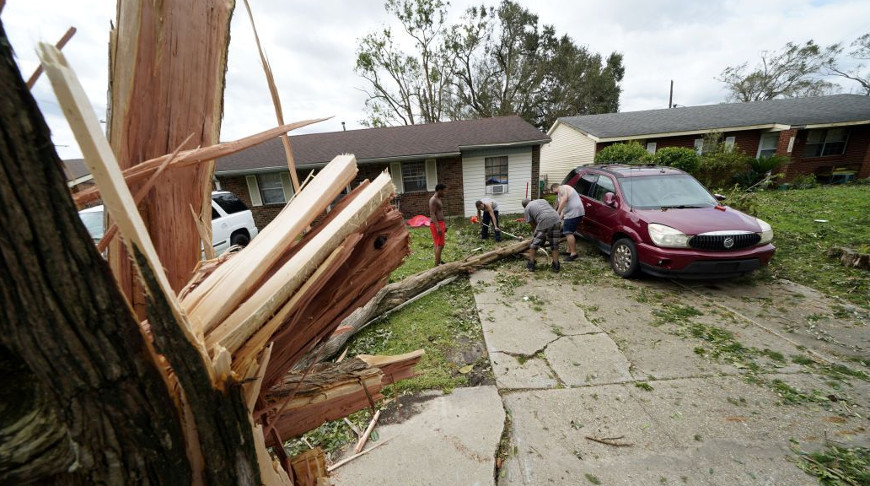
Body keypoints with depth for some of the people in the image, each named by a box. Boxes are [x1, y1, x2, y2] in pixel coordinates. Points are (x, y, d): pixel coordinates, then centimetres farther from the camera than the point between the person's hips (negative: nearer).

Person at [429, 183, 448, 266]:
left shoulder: (439, 199, 17)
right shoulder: (433, 200, -14)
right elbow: (432, 214, -21)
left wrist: (444, 225, 23)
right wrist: (438, 227, -27)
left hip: (440, 223, 10)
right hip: (436, 224, -10)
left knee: (438, 244, 14)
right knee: (440, 245, -11)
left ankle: (438, 262, 23)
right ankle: (437, 265, -8)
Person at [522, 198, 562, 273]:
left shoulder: (527, 209, 17)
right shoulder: (542, 200, 32)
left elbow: (533, 225, 16)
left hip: (544, 222, -5)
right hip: (556, 220, 5)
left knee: (534, 243, 12)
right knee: (554, 244, 17)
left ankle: (531, 265, 20)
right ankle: (556, 266, 21)